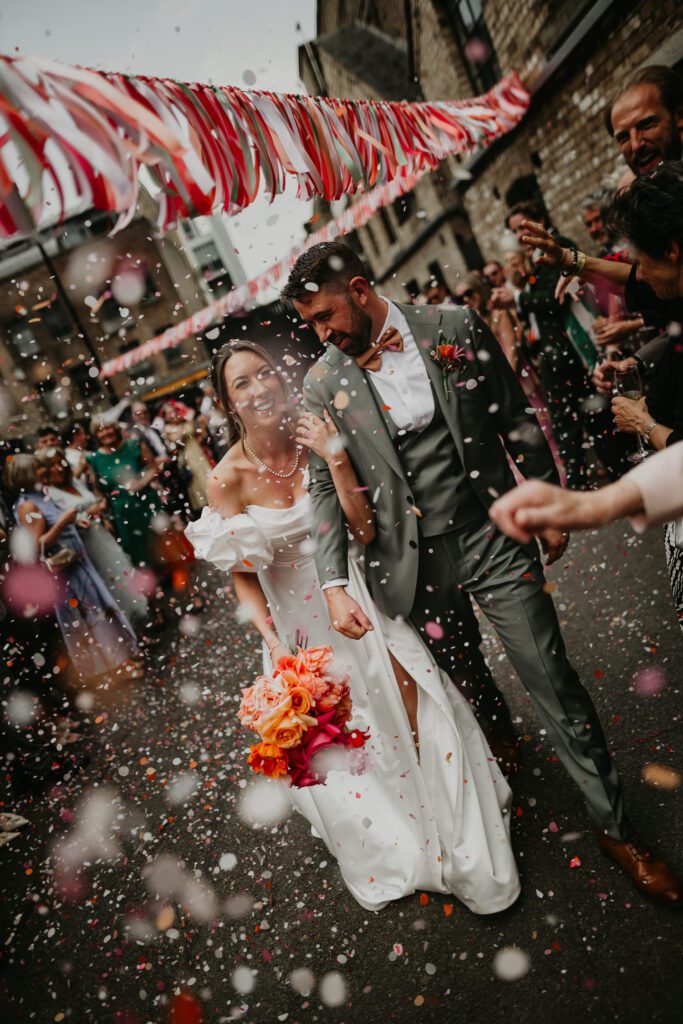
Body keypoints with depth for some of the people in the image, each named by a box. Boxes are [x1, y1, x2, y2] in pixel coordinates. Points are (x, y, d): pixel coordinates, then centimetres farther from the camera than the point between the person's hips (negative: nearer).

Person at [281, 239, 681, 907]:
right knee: (466, 686, 19)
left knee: (553, 681, 4)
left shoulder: (454, 330, -4)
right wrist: (334, 585, -11)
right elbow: (324, 486, -2)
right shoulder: (323, 385, -3)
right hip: (414, 564, 2)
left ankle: (611, 823, 25)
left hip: (493, 537, -1)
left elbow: (516, 420, 2)